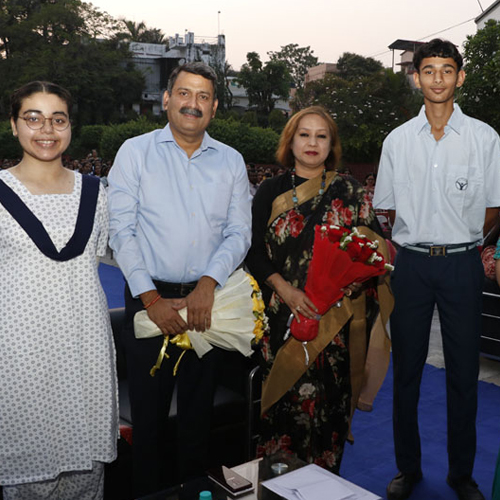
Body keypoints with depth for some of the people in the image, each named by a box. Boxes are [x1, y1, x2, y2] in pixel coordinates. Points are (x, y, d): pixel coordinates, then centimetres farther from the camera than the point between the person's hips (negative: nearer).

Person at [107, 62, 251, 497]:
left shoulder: (231, 162, 7)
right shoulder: (135, 152, 1)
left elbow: (239, 233, 2)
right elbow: (122, 231, -5)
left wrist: (208, 284, -14)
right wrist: (151, 298, -13)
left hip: (208, 299, 2)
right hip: (150, 299, -2)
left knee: (199, 407, 13)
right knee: (148, 407, 7)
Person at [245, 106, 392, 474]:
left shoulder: (348, 191, 5)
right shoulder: (271, 191, 6)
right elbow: (254, 251, 2)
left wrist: (348, 282, -15)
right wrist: (286, 290, -12)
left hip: (334, 319, 0)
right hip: (282, 316, 1)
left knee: (326, 397, 2)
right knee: (284, 394, 2)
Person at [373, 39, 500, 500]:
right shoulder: (398, 140, 6)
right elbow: (387, 208, 10)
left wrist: (461, 240, 4)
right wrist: (419, 240, 4)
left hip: (462, 264, -1)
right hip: (412, 264, 1)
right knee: (406, 370, 8)